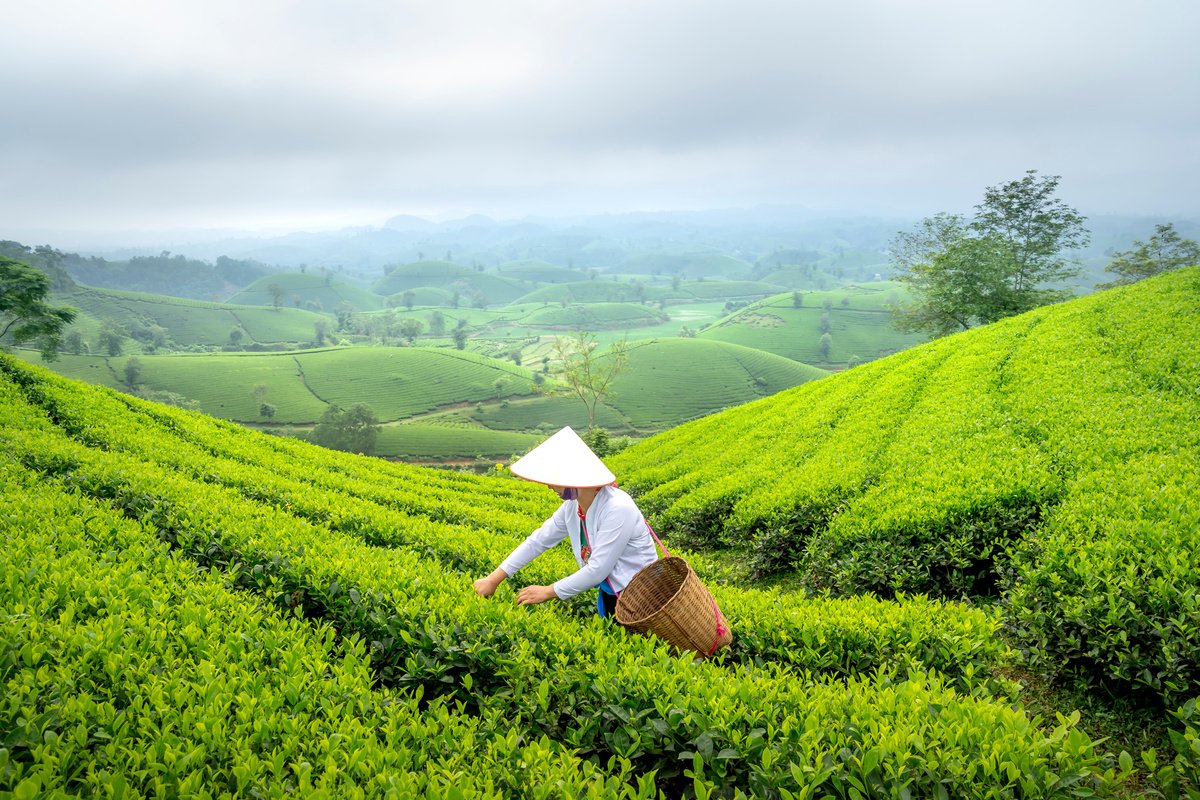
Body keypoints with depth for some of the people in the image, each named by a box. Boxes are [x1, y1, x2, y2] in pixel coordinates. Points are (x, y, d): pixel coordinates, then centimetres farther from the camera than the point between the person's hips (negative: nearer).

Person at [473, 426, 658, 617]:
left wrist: (548, 592, -17)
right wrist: (494, 579, 1)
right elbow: (538, 541, 3)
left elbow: (597, 570, -26)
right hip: (608, 594, 8)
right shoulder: (572, 506, -4)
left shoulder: (617, 510, -27)